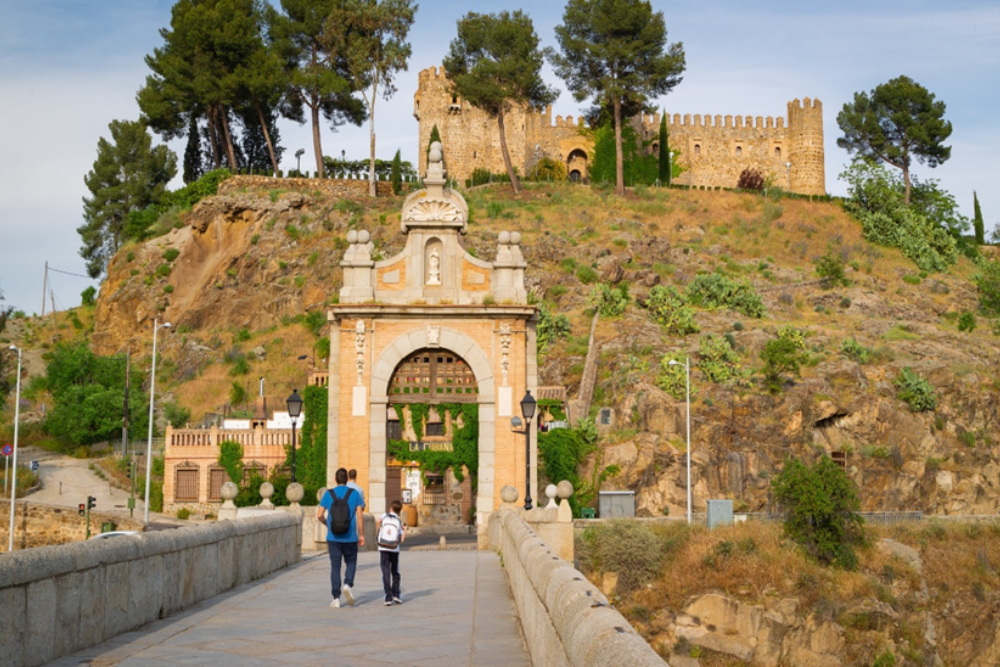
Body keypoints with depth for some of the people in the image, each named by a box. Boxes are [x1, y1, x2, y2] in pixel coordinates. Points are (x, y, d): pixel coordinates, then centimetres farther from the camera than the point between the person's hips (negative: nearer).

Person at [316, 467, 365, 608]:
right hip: (350, 537, 0)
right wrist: (361, 535, 2)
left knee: (335, 567, 6)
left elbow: (319, 515, -2)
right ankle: (348, 584, -9)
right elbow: (359, 516, -5)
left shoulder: (328, 494, 1)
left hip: (333, 537, 0)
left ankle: (336, 599, 2)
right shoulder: (354, 493, -1)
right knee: (351, 563, 17)